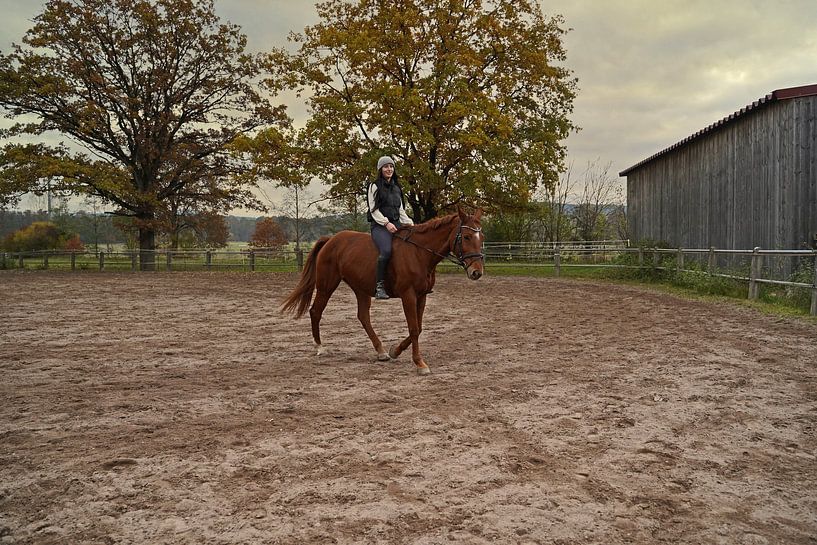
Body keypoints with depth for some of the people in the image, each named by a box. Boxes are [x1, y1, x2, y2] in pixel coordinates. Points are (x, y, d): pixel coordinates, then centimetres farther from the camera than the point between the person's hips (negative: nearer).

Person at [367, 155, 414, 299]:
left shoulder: (397, 188, 23)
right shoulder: (374, 186, 4)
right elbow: (374, 209, -5)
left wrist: (409, 222, 5)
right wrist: (386, 223, -18)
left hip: (396, 224, 6)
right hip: (379, 225, -6)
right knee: (386, 250, -33)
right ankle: (380, 286, -26)